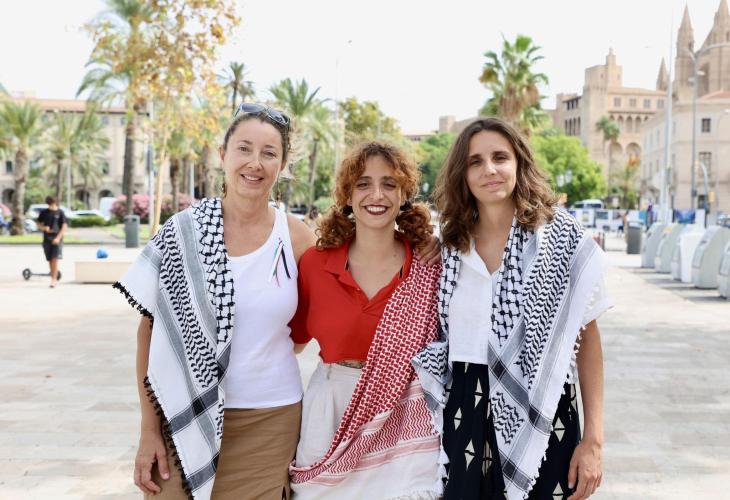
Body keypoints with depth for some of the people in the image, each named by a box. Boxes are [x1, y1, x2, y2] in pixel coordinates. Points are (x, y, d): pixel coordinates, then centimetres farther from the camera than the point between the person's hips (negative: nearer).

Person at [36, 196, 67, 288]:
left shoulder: (60, 212, 0)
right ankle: (54, 279, 17)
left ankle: (54, 279, -14)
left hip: (57, 239, -3)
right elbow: (39, 224, 14)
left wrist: (58, 237, -13)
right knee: (50, 260, 6)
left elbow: (64, 226, -3)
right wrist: (44, 228, -9)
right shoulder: (44, 212, 8)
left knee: (55, 259, -13)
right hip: (47, 239, 3)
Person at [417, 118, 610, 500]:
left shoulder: (562, 238, -5)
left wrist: (593, 440, -8)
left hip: (540, 418, -2)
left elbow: (587, 339, -4)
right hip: (463, 417, 3)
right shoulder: (450, 245, 4)